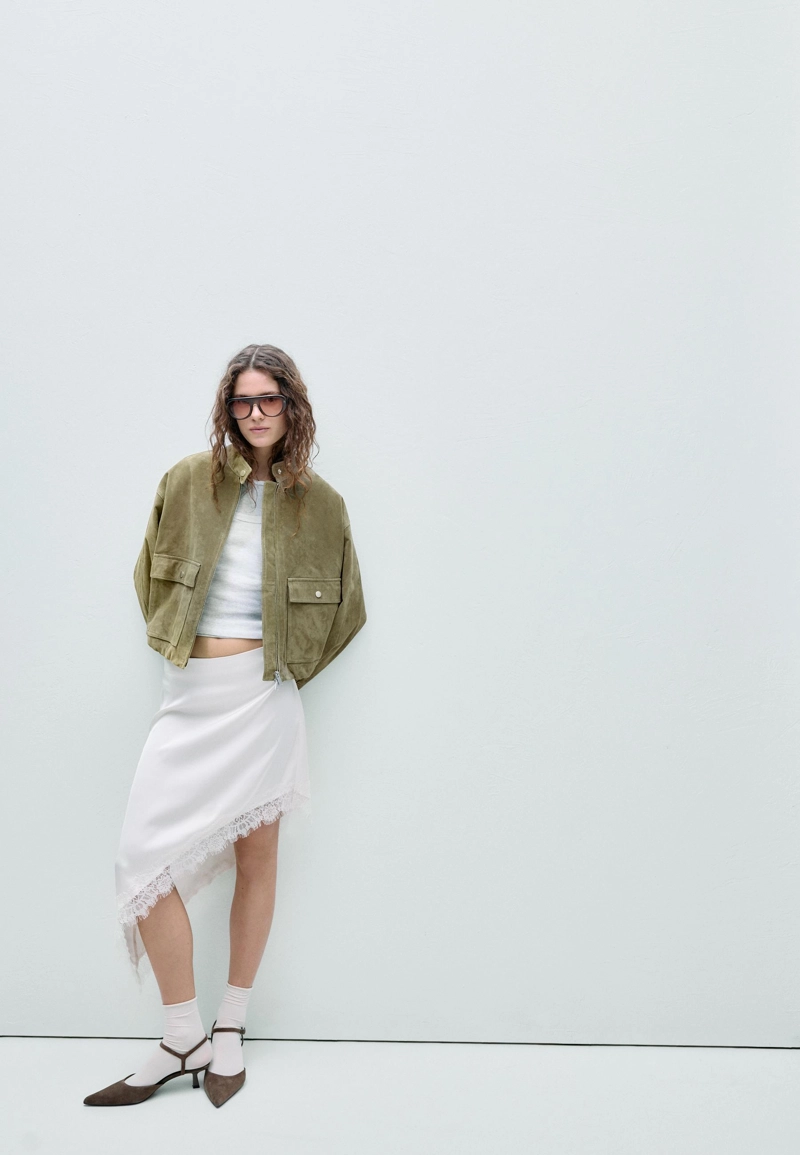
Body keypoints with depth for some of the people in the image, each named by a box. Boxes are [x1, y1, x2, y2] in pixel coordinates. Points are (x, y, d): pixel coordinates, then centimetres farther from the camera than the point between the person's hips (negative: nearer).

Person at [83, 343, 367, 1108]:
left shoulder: (319, 503, 3)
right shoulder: (189, 480, 4)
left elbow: (344, 605, 13)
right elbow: (151, 572, 16)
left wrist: (293, 664, 7)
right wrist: (170, 638, 9)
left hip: (262, 693, -1)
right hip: (190, 692, 2)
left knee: (256, 858, 6)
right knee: (145, 856, -6)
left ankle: (229, 1032, 23)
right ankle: (182, 1039, 10)